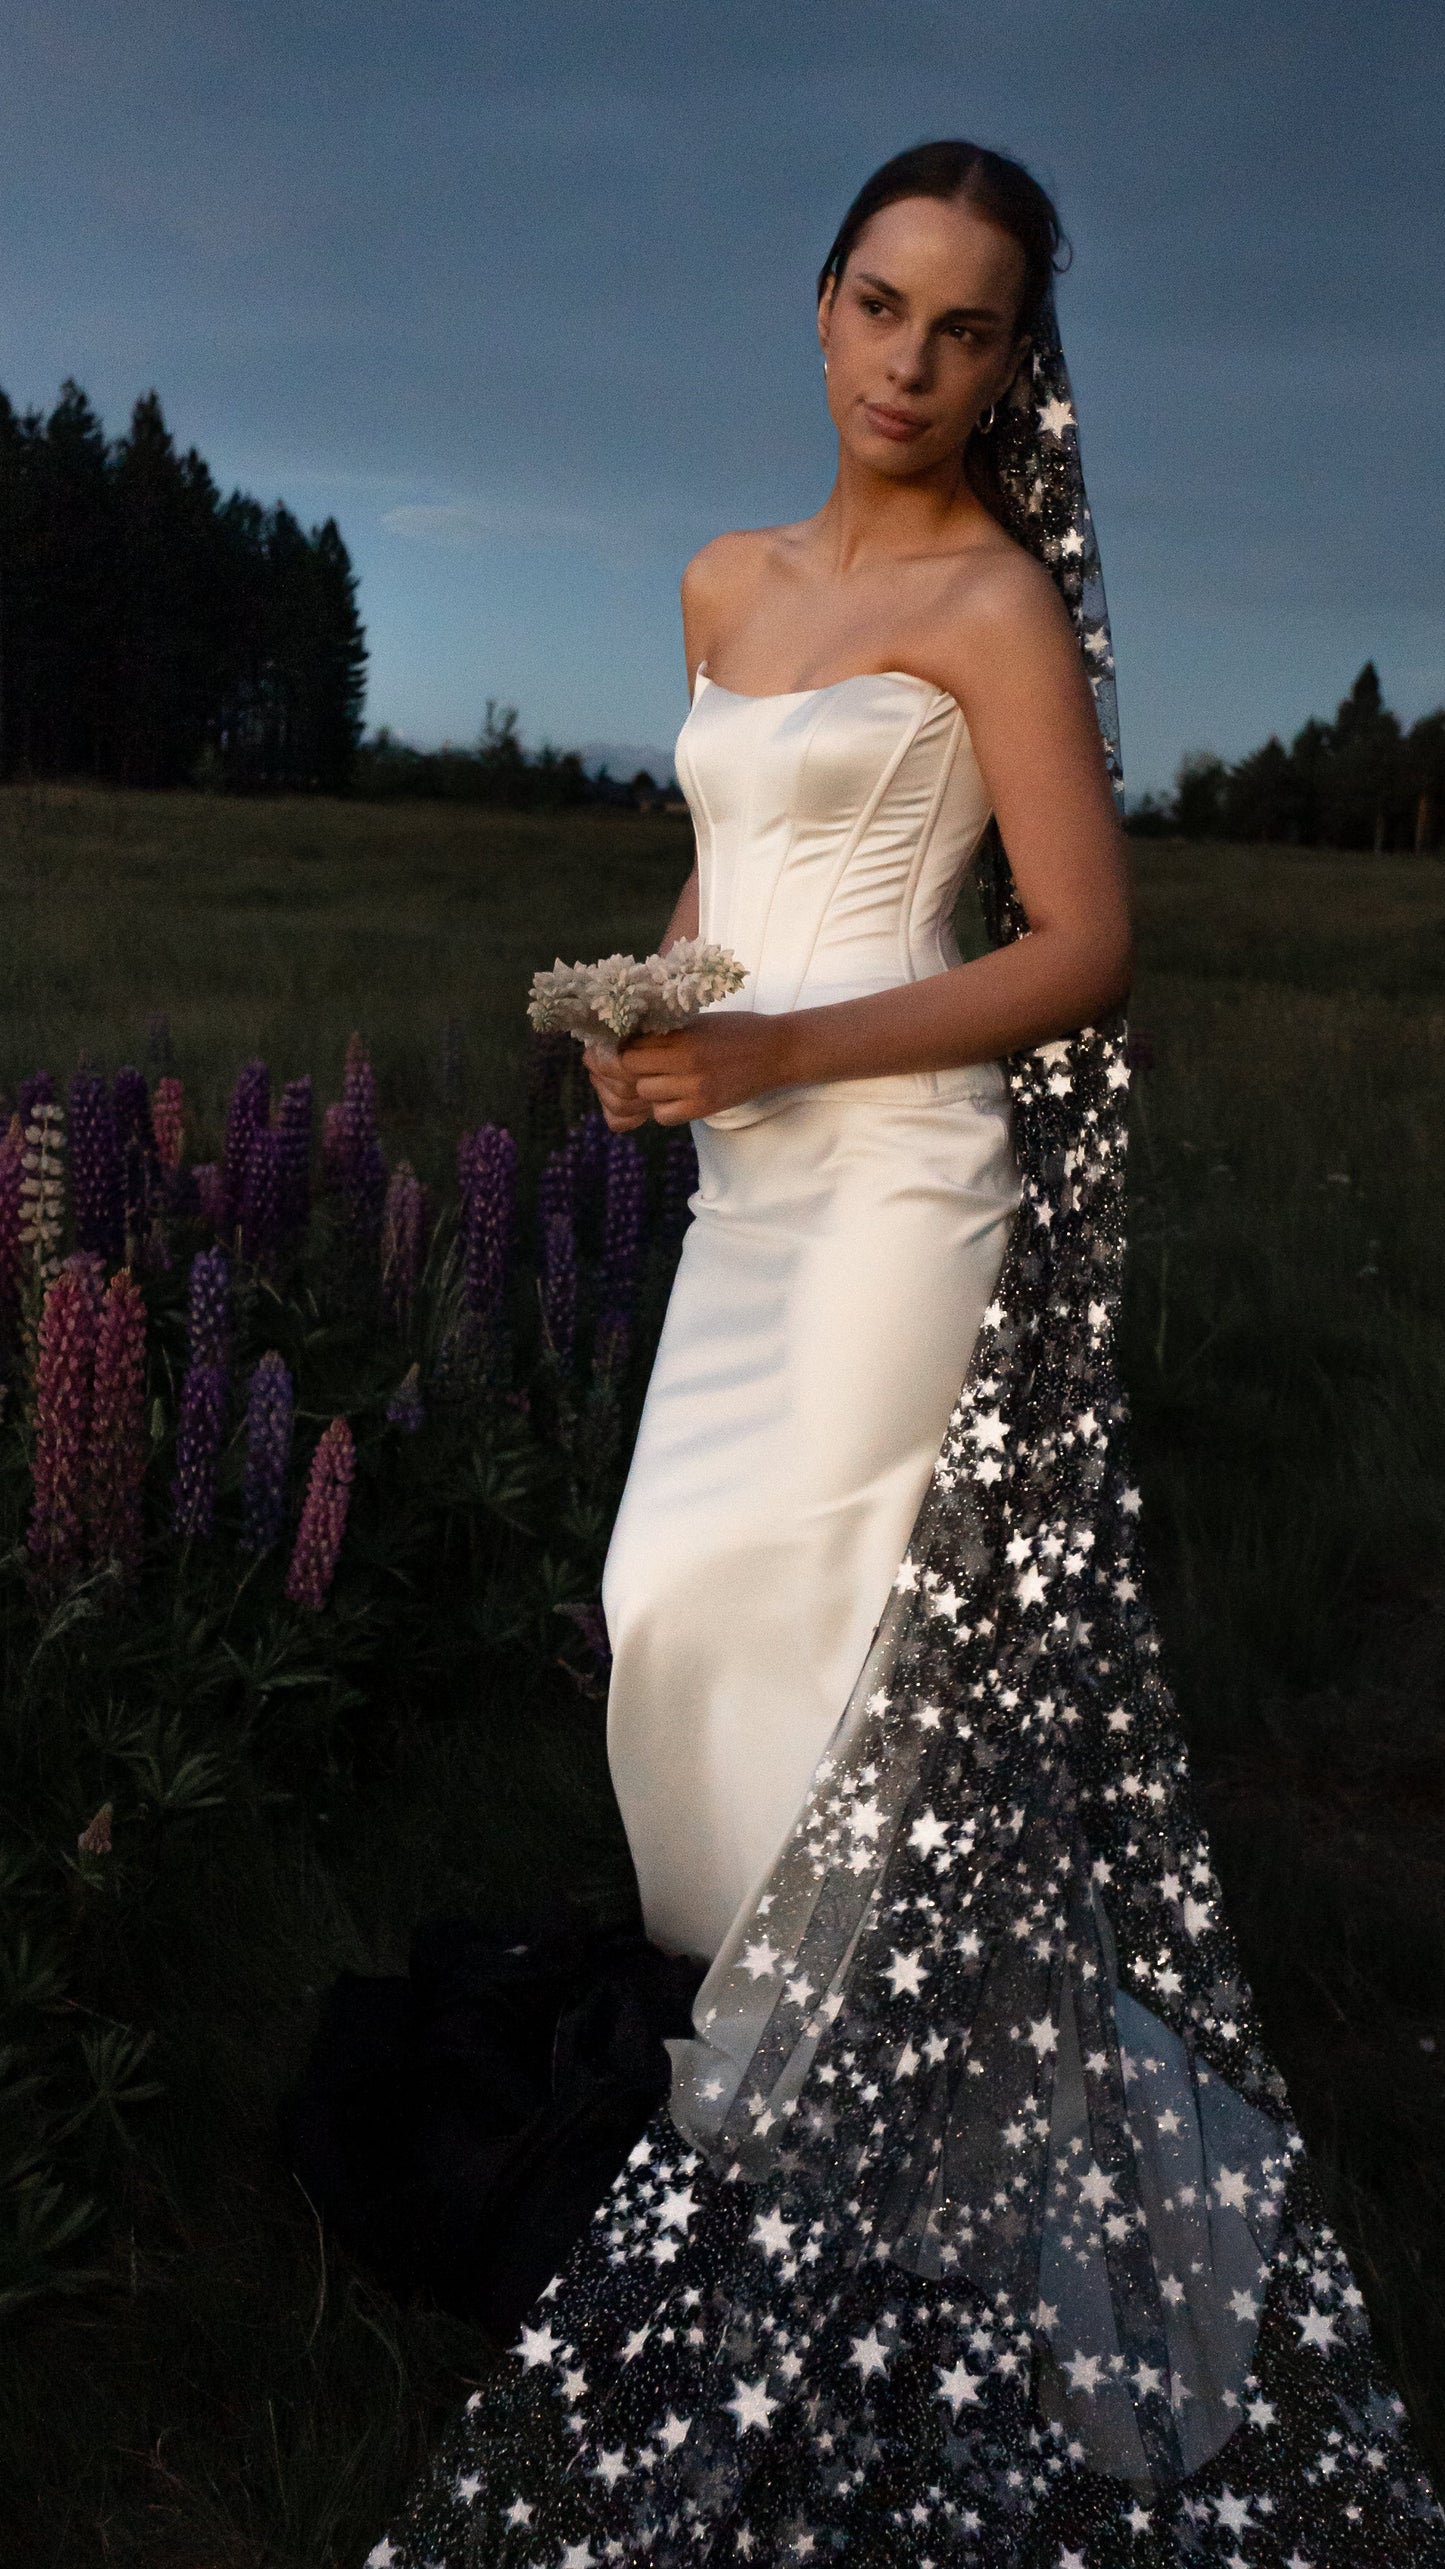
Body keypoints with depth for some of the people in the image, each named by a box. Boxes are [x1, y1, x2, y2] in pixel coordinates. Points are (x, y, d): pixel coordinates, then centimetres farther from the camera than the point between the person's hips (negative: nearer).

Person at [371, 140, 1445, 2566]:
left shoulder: (998, 597, -4)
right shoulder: (726, 584, 17)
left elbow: (1082, 949, -10)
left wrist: (786, 1051, -18)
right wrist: (652, 1019, 6)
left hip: (905, 1160, -7)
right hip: (753, 1168, 7)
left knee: (816, 1618, -5)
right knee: (686, 1607, 7)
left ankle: (816, 2088, 15)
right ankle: (779, 1993, 27)